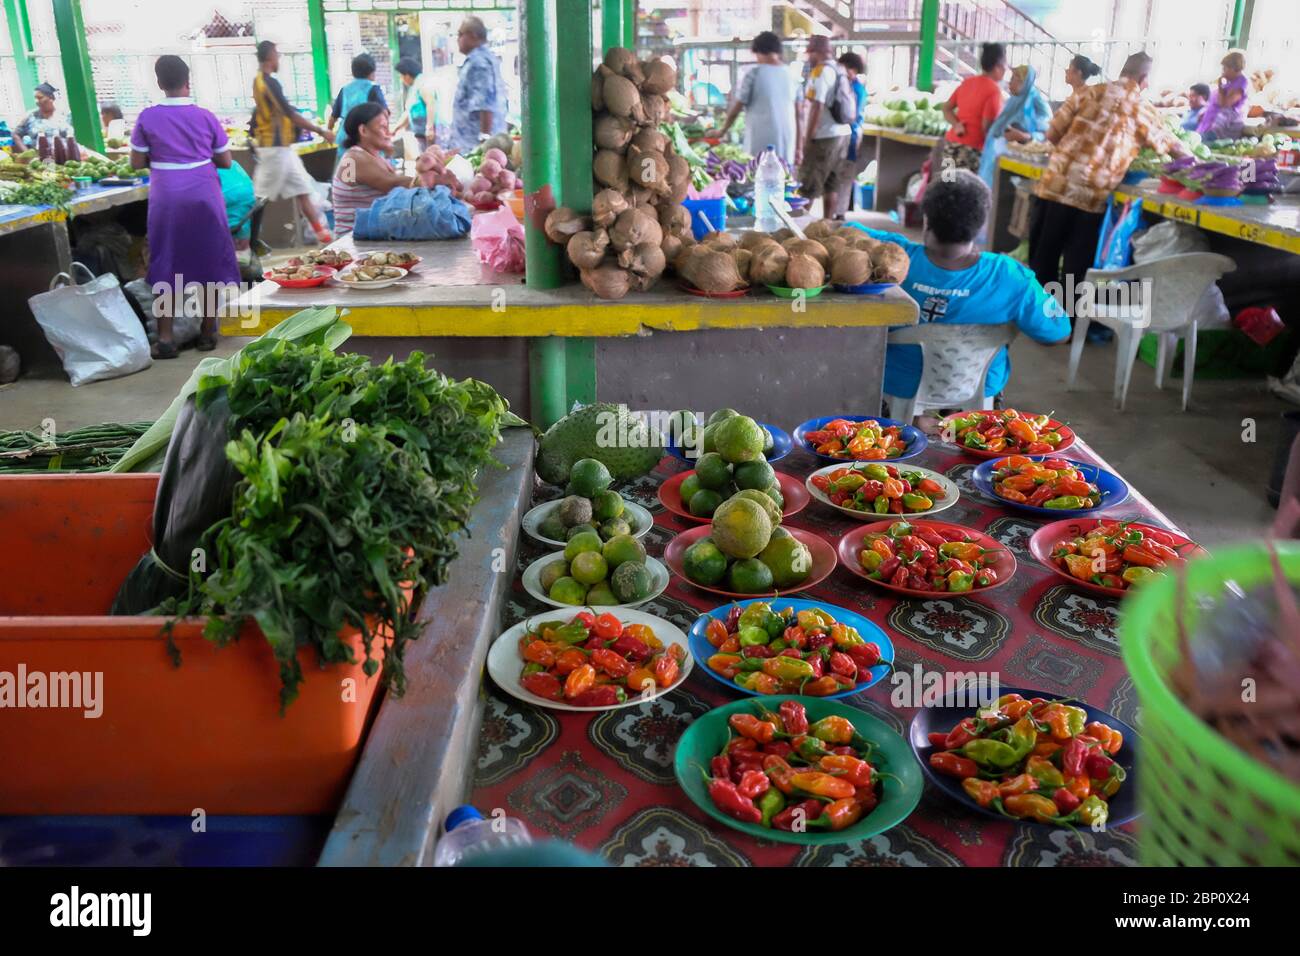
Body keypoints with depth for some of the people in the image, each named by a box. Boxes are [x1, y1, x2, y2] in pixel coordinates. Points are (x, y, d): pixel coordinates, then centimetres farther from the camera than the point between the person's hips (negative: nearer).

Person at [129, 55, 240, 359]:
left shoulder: (147, 118, -3)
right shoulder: (206, 117, -2)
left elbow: (136, 163, 1)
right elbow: (225, 161, 4)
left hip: (167, 198, 0)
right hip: (204, 196, 0)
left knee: (167, 268, 5)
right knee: (207, 263, 10)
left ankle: (165, 339, 3)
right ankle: (207, 332, 16)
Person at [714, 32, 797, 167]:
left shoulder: (754, 73, -4)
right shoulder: (791, 74, 9)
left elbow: (736, 108, 1)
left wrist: (723, 131, 18)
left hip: (761, 145, -4)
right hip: (786, 147, 4)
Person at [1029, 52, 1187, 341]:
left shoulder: (1089, 92, 10)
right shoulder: (1141, 109, 6)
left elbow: (1052, 134, 7)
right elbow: (1175, 147, 16)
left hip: (1054, 183, 3)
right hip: (1090, 194, -3)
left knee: (1043, 254, 14)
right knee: (1077, 263, 9)